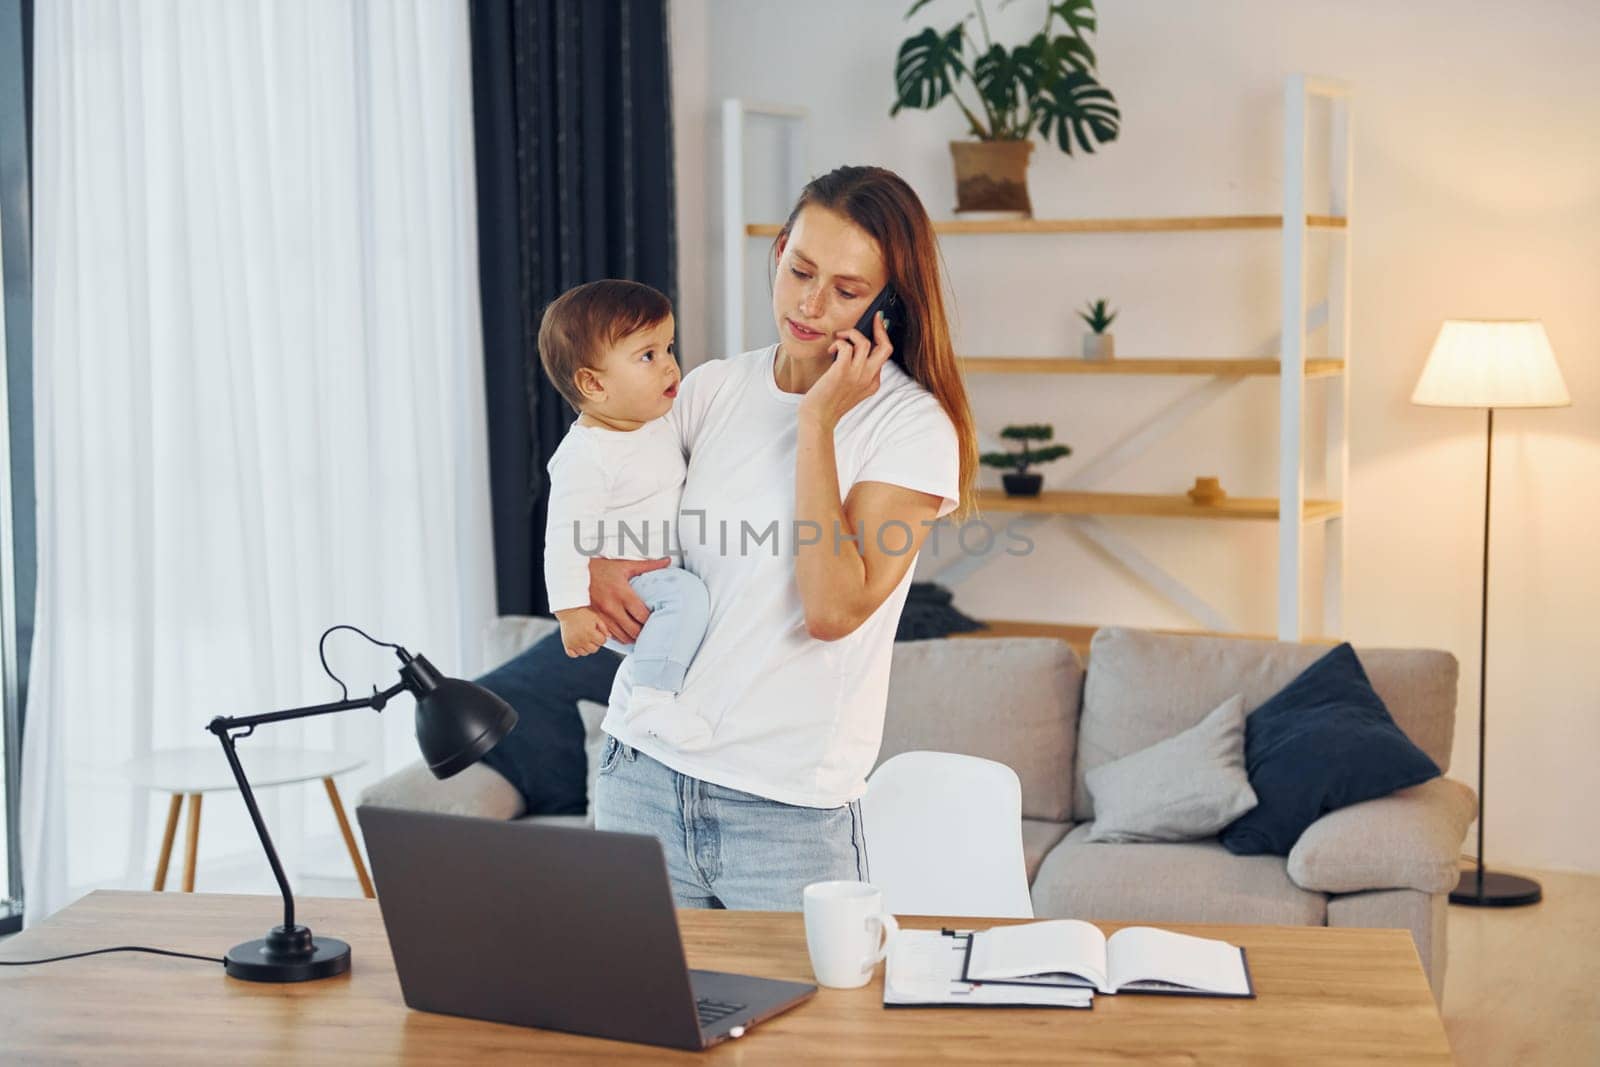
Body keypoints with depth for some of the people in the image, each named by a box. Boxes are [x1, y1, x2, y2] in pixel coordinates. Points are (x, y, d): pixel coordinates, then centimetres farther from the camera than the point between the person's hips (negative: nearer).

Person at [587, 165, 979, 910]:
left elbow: (833, 609, -19)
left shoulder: (911, 426, -8)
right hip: (644, 767, 4)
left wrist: (818, 420, -17)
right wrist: (596, 566, -4)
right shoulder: (711, 389, 5)